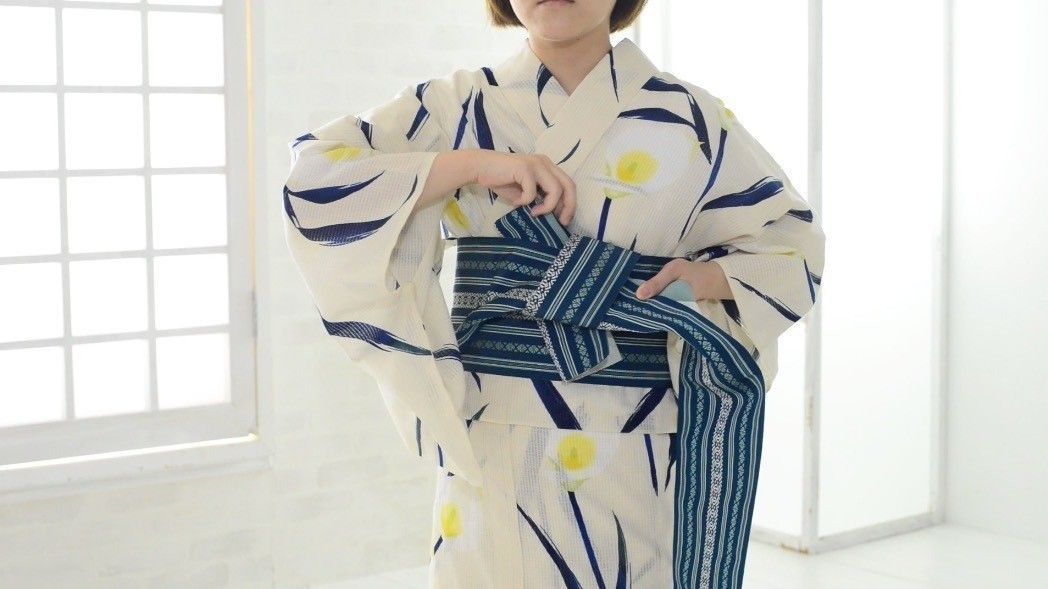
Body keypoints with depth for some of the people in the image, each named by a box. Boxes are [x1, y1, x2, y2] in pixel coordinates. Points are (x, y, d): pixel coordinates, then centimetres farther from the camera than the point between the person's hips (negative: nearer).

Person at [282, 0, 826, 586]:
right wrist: (472, 164, -17)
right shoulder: (457, 108, 1)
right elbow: (314, 175, -8)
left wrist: (708, 279, -11)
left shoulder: (692, 118, 2)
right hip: (496, 439, 0)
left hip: (641, 445, 0)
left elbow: (793, 240, 9)